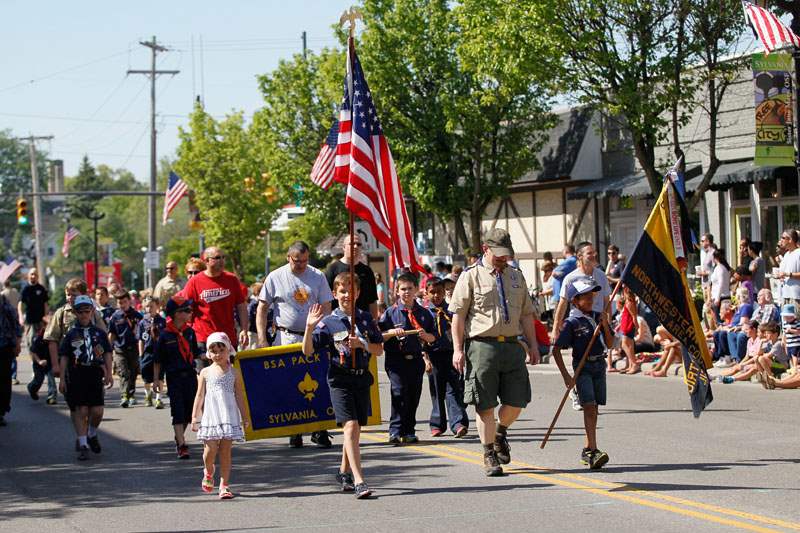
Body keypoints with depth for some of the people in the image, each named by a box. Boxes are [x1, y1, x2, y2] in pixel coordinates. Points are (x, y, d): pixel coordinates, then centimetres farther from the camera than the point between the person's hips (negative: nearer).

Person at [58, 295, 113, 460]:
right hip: (75, 377, -2)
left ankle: (92, 435, 27)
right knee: (80, 411, -4)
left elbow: (107, 353, 10)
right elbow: (64, 357, 3)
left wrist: (109, 374, 3)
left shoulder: (99, 332, 7)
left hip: (95, 375, 2)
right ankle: (82, 444, 3)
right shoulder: (70, 333, 3)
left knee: (97, 411, -1)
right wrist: (62, 378, -2)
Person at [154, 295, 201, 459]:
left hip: (190, 374, 5)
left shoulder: (190, 332, 5)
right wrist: (156, 379, -4)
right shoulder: (165, 335, -8)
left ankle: (179, 438, 30)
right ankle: (181, 445, -9)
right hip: (174, 376, -5)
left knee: (190, 409, 10)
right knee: (178, 410, -7)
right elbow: (157, 360, -2)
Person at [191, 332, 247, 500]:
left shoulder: (233, 373, 6)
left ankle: (224, 485, 2)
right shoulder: (205, 373, 6)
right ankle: (208, 472, 25)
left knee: (226, 451, -2)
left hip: (229, 415, 0)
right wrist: (195, 417, 5)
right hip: (210, 415, 0)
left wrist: (244, 417, 6)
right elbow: (200, 396, 8)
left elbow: (239, 395, 9)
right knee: (210, 449, -6)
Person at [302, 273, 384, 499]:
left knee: (355, 429, 12)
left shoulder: (366, 319, 7)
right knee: (350, 425, -16)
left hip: (362, 378, 4)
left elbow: (379, 350, 9)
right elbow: (308, 350, -7)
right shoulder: (328, 322, -3)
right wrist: (309, 328, -21)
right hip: (340, 380, -4)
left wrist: (362, 344, -9)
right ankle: (358, 481, -22)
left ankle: (344, 472, 34)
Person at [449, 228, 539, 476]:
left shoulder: (516, 276, 17)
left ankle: (500, 432, 33)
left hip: (512, 344, 5)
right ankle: (489, 455, 10)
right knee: (485, 405, -2)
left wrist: (532, 345, 13)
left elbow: (526, 314, 20)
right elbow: (458, 315, -2)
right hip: (482, 346, -5)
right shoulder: (471, 276, 1)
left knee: (517, 401, 3)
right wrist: (458, 350, -7)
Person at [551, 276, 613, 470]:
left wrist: (605, 325, -8)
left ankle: (588, 450, 20)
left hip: (599, 366, 6)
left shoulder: (597, 318, 7)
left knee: (593, 408, 10)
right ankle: (593, 451, -22)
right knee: (589, 407, -15)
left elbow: (610, 344, 9)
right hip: (582, 368, -6)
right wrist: (566, 376, -14)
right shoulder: (572, 323, -11)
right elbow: (556, 349, -11)